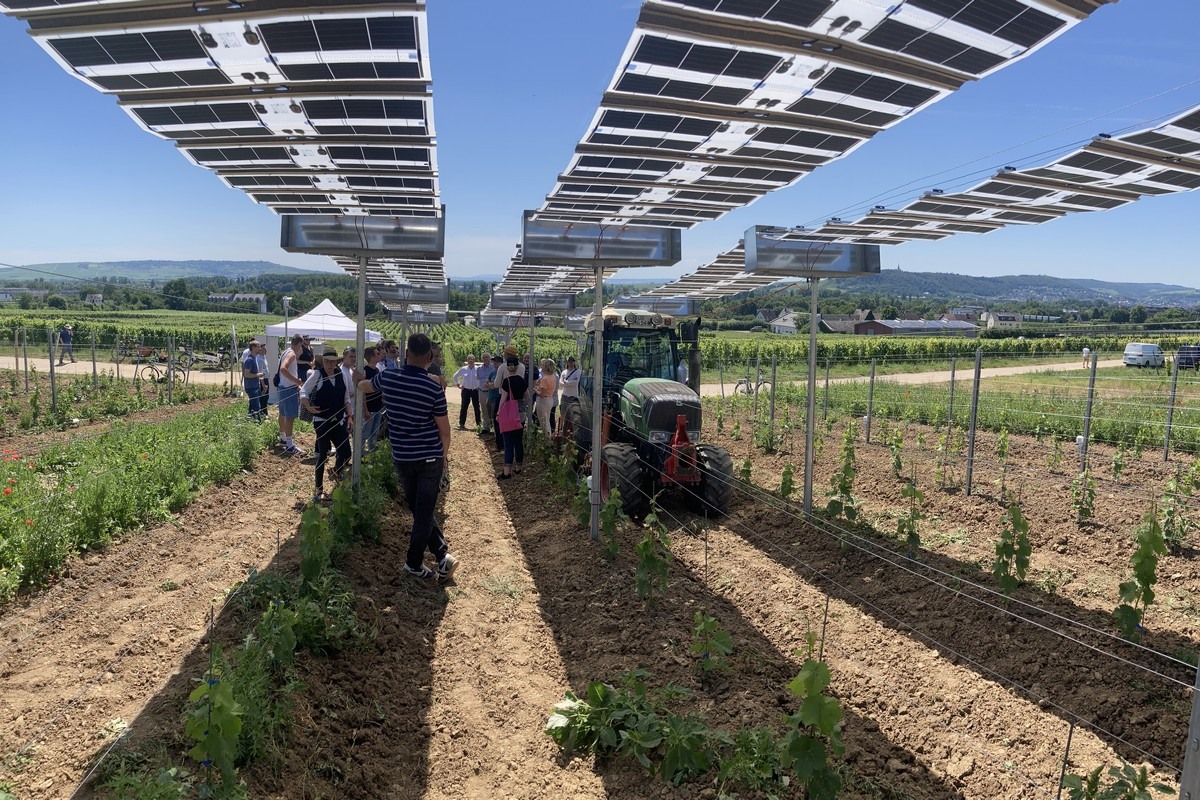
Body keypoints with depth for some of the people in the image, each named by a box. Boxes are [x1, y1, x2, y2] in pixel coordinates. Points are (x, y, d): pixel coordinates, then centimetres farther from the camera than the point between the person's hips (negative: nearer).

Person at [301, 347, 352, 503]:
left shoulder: (341, 375, 4)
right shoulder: (317, 374, -9)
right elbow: (303, 392, -7)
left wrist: (349, 415, 2)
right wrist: (309, 407, -24)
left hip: (339, 421, 4)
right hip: (322, 422, -4)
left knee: (346, 453, 3)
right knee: (323, 455, 1)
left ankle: (337, 472, 38)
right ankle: (318, 489, 16)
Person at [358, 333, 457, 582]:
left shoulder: (387, 377, -4)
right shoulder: (433, 388, -14)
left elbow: (363, 386, 21)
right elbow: (444, 430, -7)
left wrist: (359, 383, 45)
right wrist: (443, 456, 10)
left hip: (402, 457, 3)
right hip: (430, 457, -3)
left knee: (419, 510, 16)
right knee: (424, 512, 7)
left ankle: (442, 556, 15)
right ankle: (414, 563, 16)